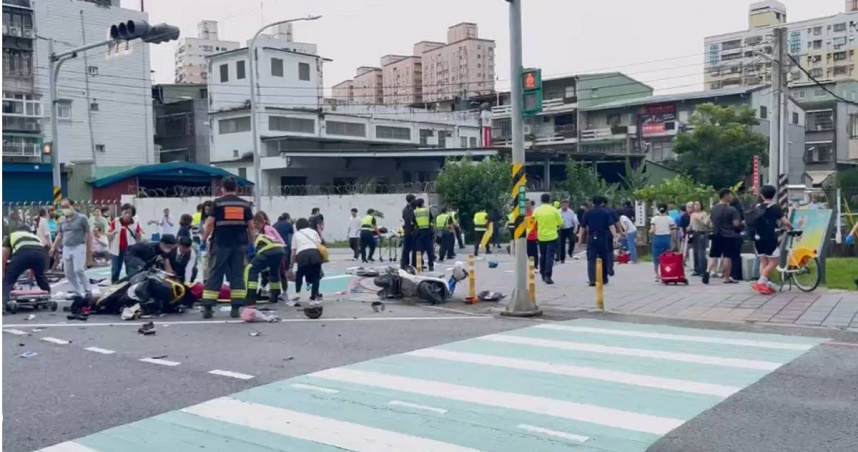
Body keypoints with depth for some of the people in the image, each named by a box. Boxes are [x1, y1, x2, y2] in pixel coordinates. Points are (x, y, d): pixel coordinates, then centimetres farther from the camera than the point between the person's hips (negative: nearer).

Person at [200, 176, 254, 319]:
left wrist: (204, 239, 6)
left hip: (220, 244, -2)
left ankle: (207, 308, 0)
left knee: (215, 275, 3)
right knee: (237, 275, 6)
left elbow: (209, 223, -7)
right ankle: (235, 308, 2)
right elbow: (251, 226, 5)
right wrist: (251, 243, 16)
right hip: (239, 245, 2)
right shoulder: (245, 204, 7)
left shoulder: (217, 203, -1)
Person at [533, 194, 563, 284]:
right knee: (550, 256, -3)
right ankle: (547, 275, -14)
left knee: (542, 256, 17)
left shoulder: (537, 210, -3)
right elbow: (560, 223, -3)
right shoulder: (554, 210, -7)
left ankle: (543, 275, 25)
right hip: (552, 236, -3)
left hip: (541, 236, 3)